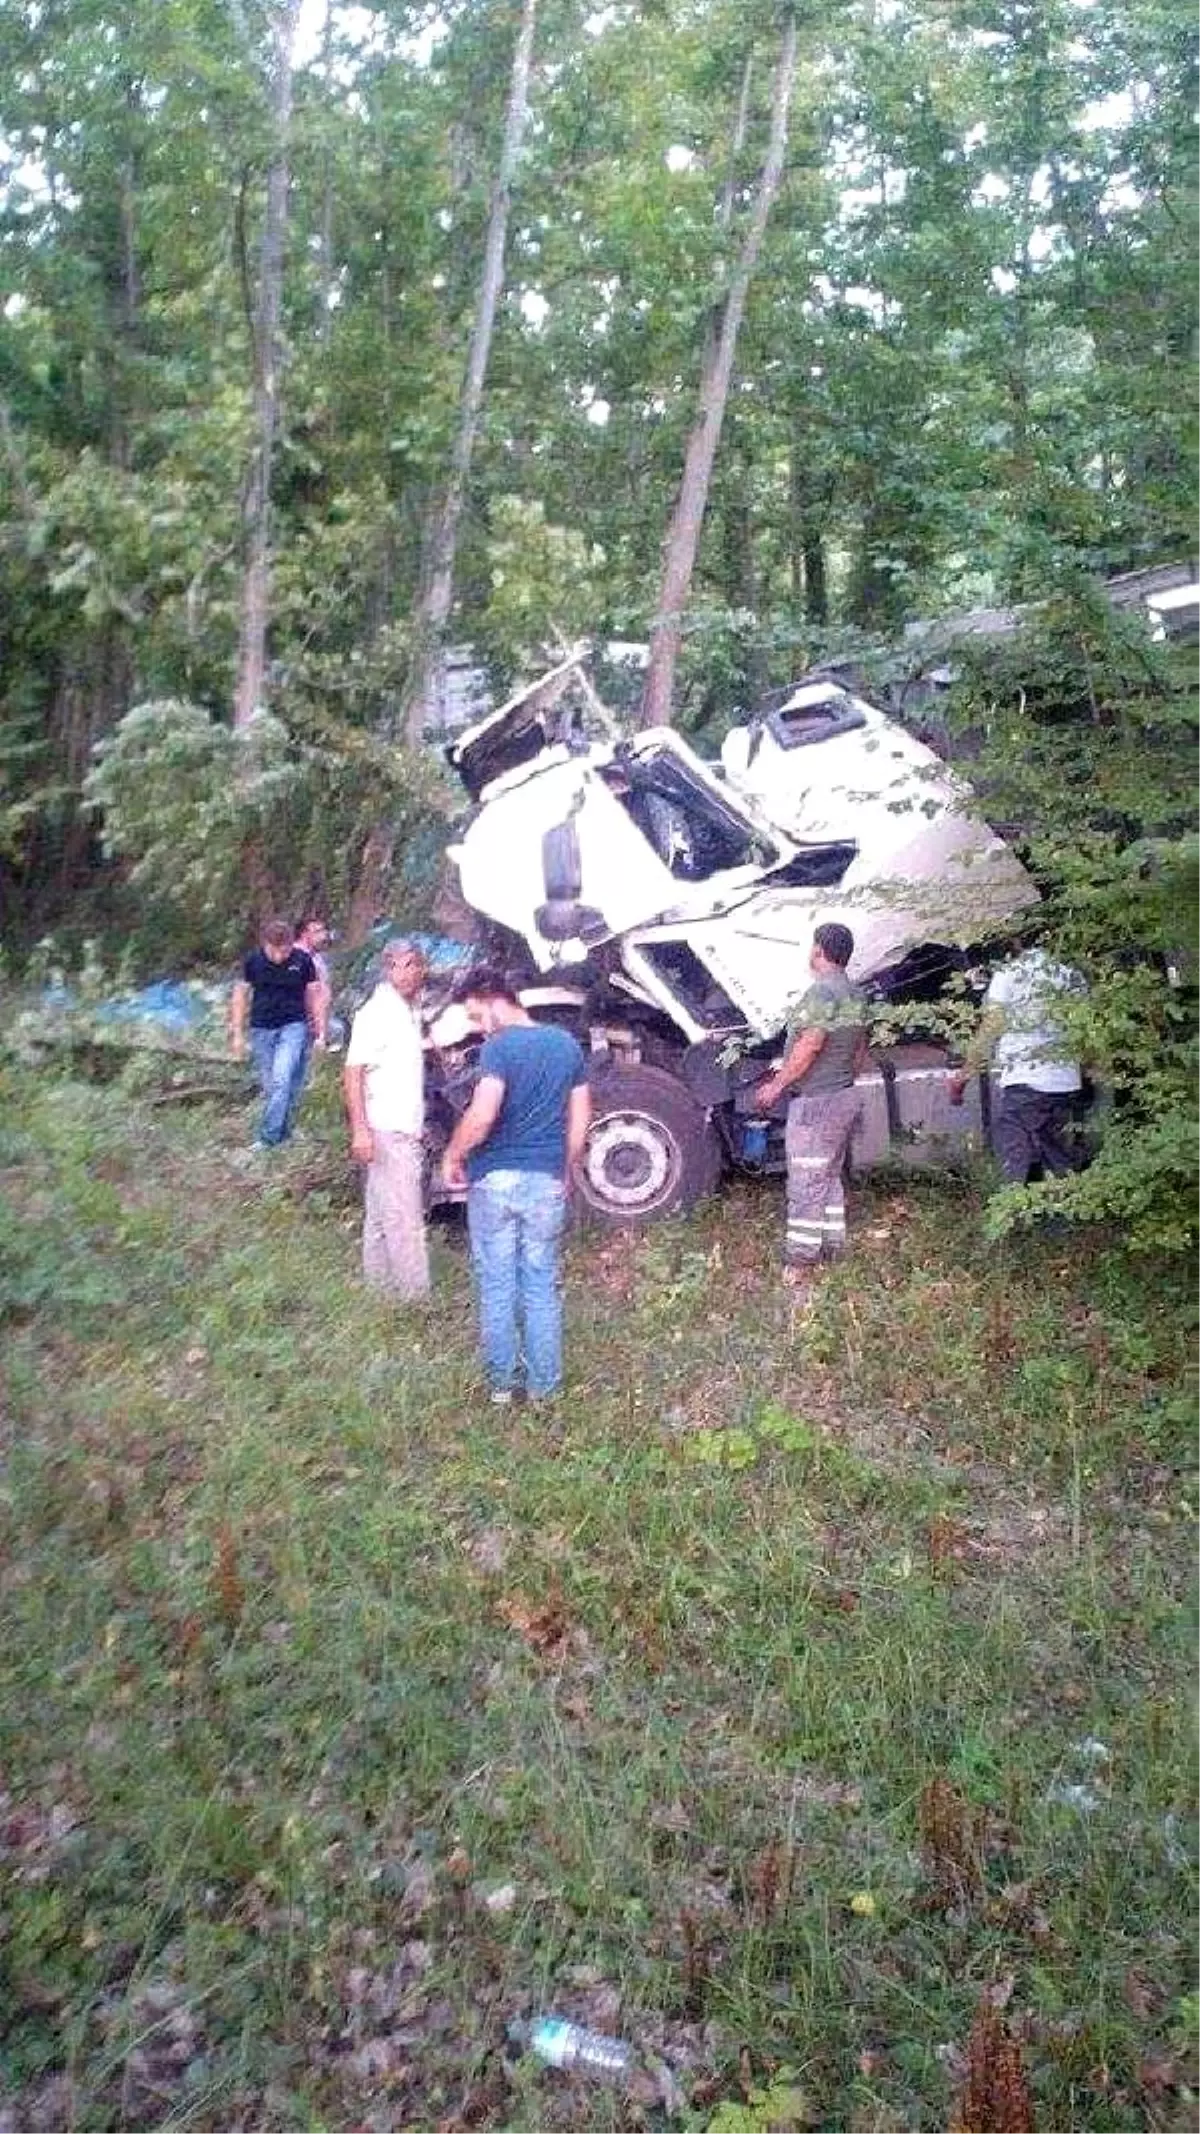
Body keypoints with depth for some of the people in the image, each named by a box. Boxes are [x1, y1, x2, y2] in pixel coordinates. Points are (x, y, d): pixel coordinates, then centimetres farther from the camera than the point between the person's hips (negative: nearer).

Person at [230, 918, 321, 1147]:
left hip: (294, 1026, -2)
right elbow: (241, 995, 6)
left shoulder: (303, 961, -7)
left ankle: (267, 1138, -13)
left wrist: (319, 1033, 4)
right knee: (270, 1086, 5)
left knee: (281, 1079, -17)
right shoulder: (253, 961, -4)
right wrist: (237, 1034, 6)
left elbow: (314, 996, 3)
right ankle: (282, 1135, 19)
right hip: (261, 1029, 2)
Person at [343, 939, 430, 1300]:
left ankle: (379, 1282, 24)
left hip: (407, 1131, 9)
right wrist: (360, 1130, -23)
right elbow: (352, 1073, -17)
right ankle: (415, 1293, -1)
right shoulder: (377, 1012, -13)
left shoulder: (409, 1012, 12)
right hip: (386, 1131, -9)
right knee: (404, 1217, -6)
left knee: (382, 1215, 15)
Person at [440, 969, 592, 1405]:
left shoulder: (500, 1046, -13)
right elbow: (580, 1119, 11)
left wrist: (452, 1155, -8)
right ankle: (543, 1386, 21)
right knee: (542, 1287, 14)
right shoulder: (566, 1044, 6)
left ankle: (500, 1383, 21)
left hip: (494, 1180, -4)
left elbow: (481, 1116, -24)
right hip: (546, 1181, 4)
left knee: (497, 1286, 10)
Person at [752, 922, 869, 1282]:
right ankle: (833, 1249, 24)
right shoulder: (855, 995, 12)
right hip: (845, 1097, 10)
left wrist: (777, 1085, -18)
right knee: (829, 1177, 18)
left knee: (805, 1184, -4)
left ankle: (799, 1261, 0)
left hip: (816, 1102, -10)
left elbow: (809, 1046, -25)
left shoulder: (822, 990, -18)